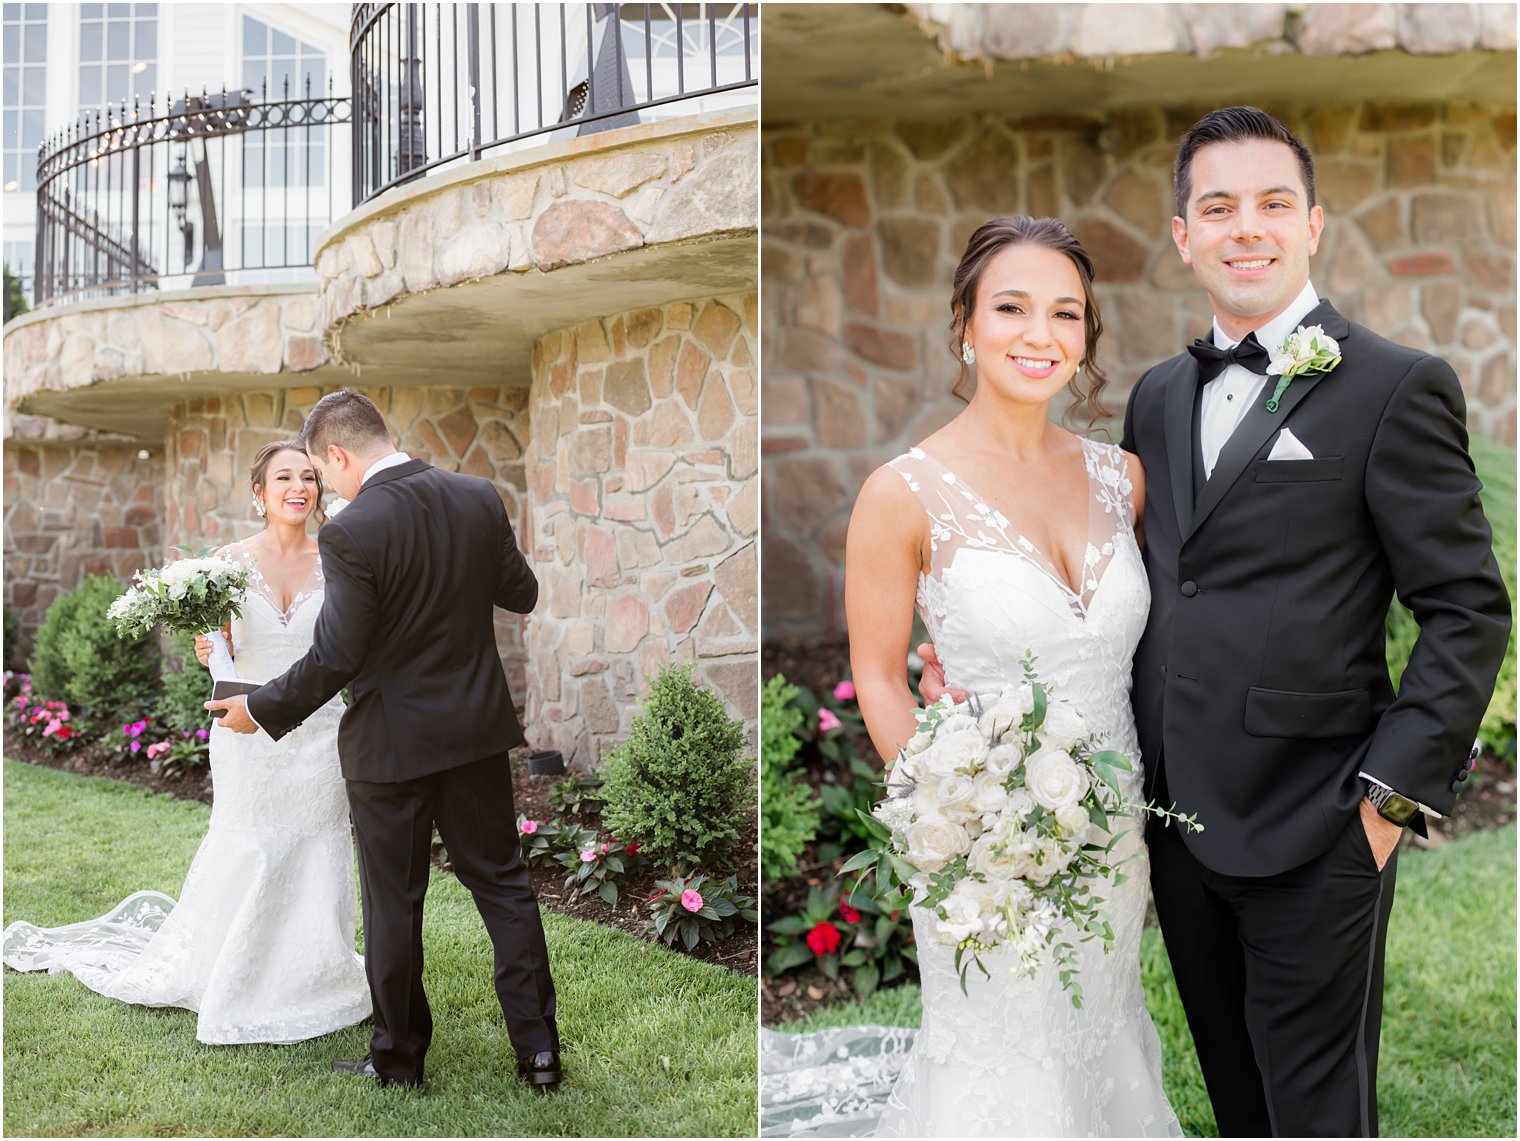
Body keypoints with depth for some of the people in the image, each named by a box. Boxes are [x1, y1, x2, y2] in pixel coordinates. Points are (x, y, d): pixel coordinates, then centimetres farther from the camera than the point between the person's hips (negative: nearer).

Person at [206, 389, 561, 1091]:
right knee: (501, 881, 15)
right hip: (478, 727, 5)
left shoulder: (351, 532, -18)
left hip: (391, 743, -4)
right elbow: (522, 596, 8)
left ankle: (399, 1059, 25)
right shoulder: (480, 499, -3)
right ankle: (538, 1046, 18)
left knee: (394, 903, 11)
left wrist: (262, 709, -3)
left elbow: (335, 658, -17)